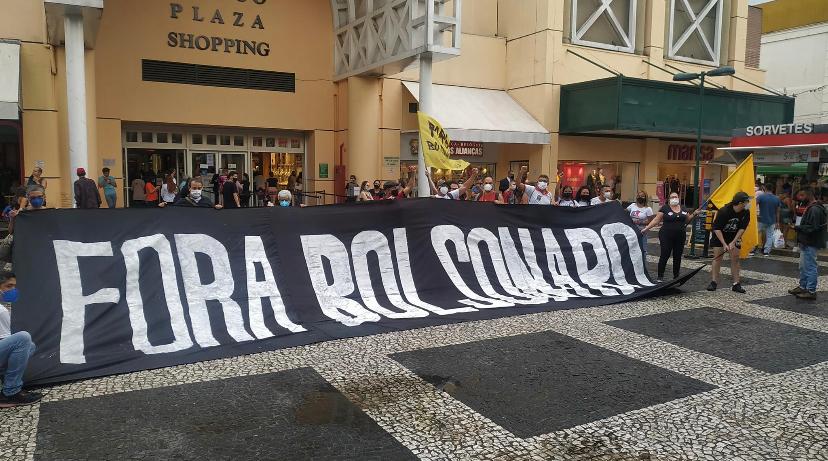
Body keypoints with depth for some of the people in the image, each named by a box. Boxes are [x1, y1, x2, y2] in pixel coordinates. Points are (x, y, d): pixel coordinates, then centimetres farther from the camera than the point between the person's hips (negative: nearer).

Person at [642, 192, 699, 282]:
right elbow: (656, 220, -5)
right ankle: (660, 277, 2)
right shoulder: (665, 208, -3)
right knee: (664, 256, -4)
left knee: (677, 257, 10)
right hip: (667, 236, -4)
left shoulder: (683, 209, 11)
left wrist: (694, 214, 3)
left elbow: (687, 219, 20)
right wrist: (646, 228, -13)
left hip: (680, 237, 4)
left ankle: (676, 276, 20)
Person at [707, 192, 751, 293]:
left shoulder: (746, 213, -15)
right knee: (717, 257, -6)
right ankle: (714, 282, 1)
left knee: (735, 258, -4)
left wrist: (733, 242, -17)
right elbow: (717, 229, -22)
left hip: (734, 236, 3)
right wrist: (724, 244, -25)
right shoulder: (724, 211, -27)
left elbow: (742, 229, -10)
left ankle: (736, 284, 0)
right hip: (719, 235, -3)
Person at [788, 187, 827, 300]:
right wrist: (798, 226, 6)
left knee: (810, 267, -4)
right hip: (806, 243, 11)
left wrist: (798, 227, -16)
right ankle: (803, 287, 29)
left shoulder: (815, 209, -19)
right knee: (803, 266, 19)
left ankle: (811, 291, 3)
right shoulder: (810, 207, 14)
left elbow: (811, 228, -24)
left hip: (810, 244, -11)